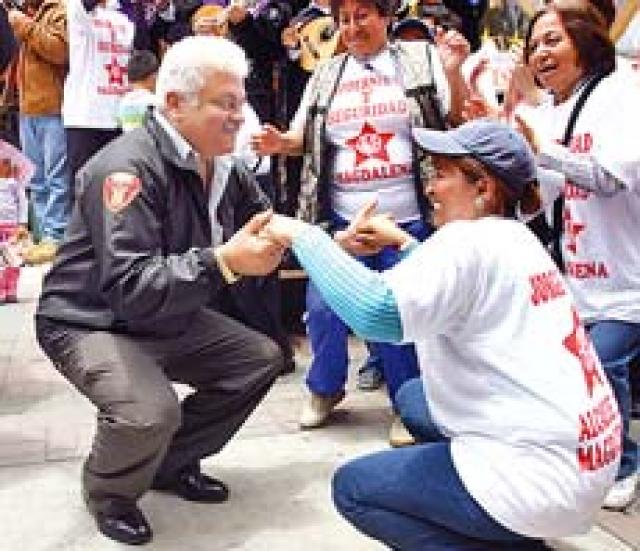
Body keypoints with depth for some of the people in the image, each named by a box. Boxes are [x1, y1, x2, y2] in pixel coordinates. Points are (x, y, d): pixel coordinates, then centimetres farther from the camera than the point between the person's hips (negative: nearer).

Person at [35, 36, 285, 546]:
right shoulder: (127, 168, -26)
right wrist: (226, 261, -43)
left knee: (261, 358, 2)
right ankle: (109, 495, 3)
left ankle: (172, 463, 19)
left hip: (167, 315, 8)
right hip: (90, 322, -8)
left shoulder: (211, 163, 0)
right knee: (150, 412, -32)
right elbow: (131, 289, -34)